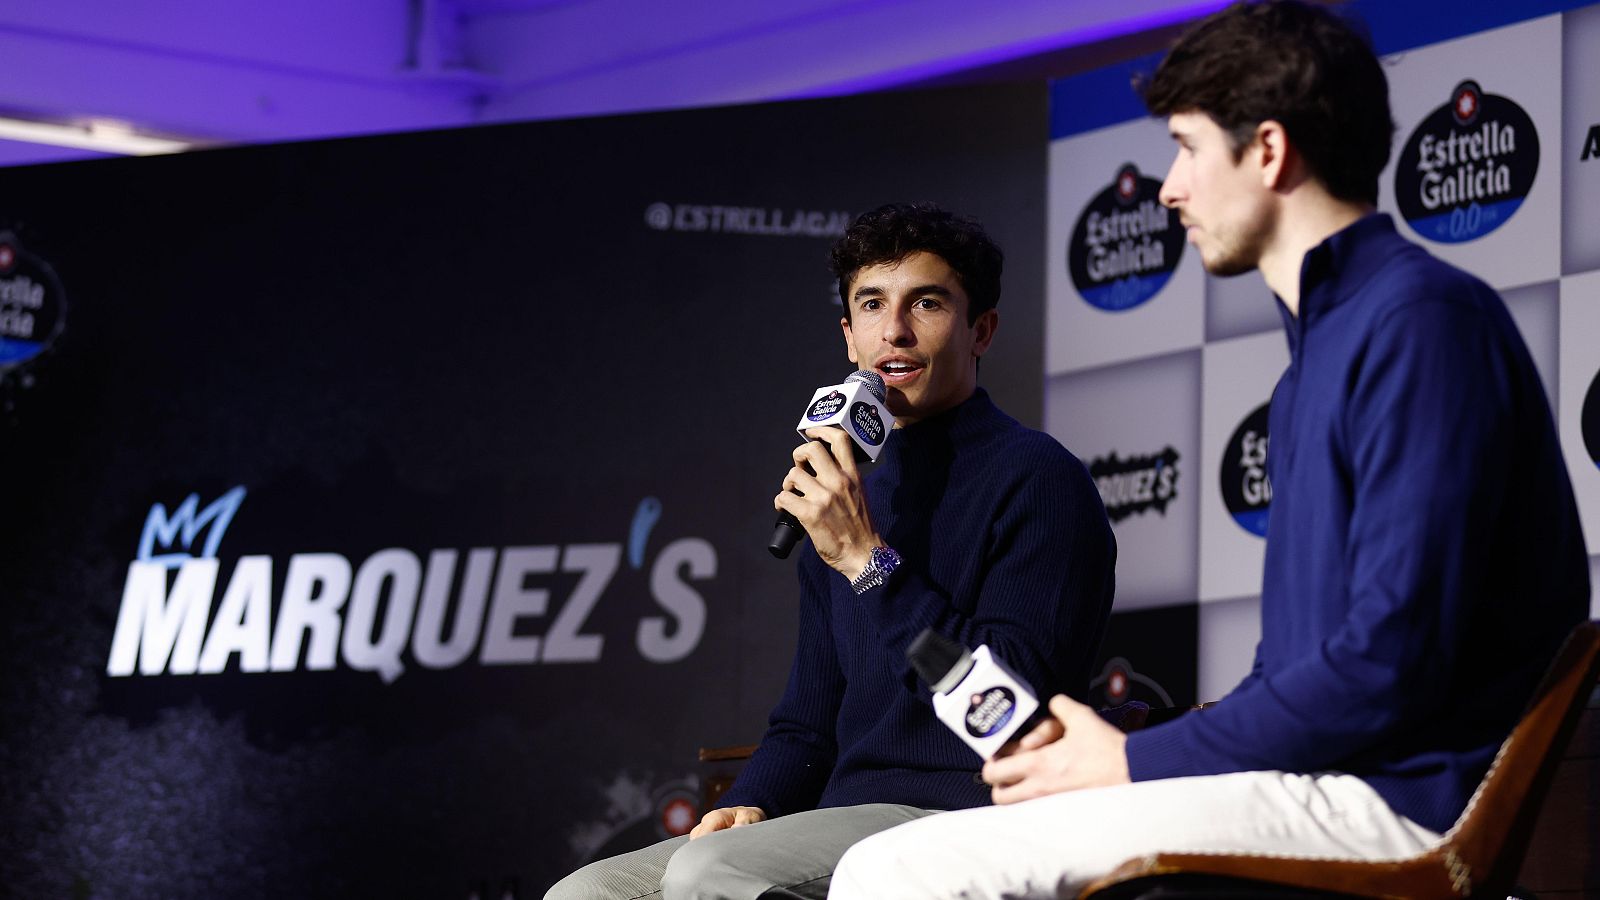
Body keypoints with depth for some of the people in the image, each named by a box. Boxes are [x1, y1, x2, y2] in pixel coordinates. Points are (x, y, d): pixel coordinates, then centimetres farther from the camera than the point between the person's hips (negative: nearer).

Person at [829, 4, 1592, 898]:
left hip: (1398, 799, -10)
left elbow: (1390, 665, -19)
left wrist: (1135, 760, -10)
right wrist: (1119, 750, 6)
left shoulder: (1423, 319, -11)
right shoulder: (1321, 343, 23)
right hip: (1321, 772, 10)